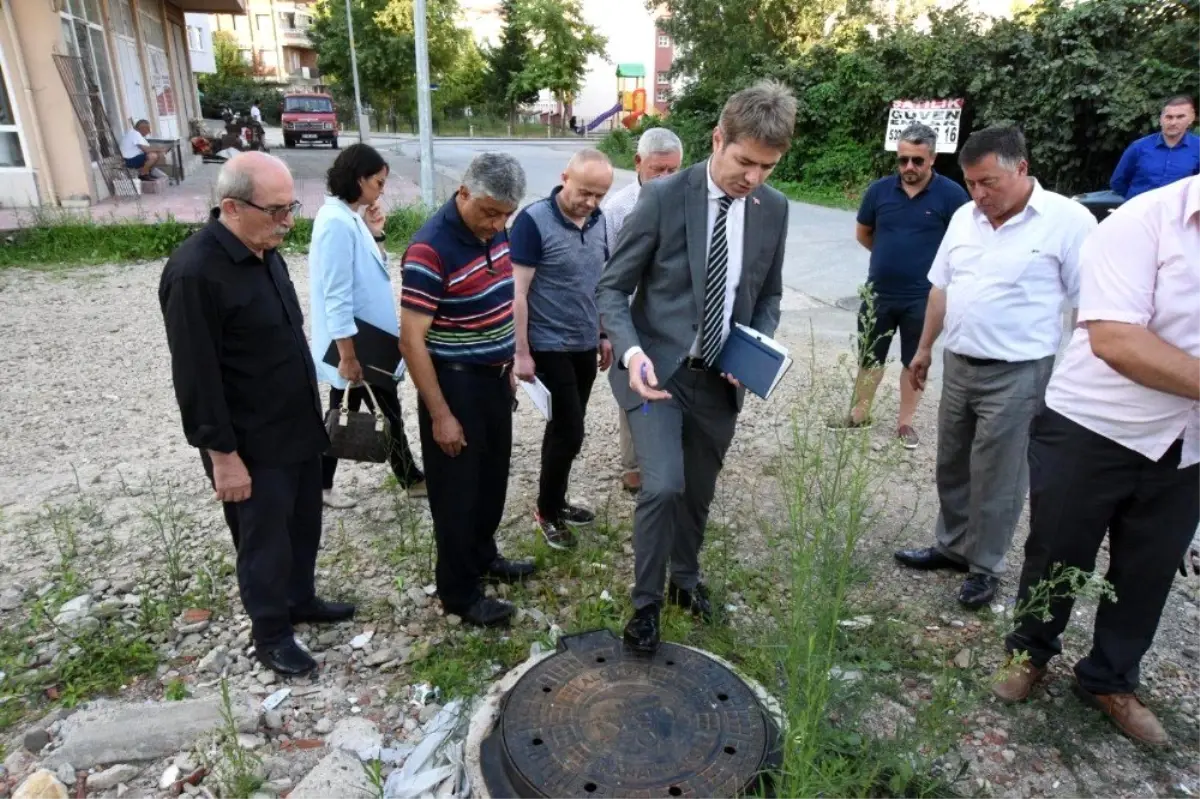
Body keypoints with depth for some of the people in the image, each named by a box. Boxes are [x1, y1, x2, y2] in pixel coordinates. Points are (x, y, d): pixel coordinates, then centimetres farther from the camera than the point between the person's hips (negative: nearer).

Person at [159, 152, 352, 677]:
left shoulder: (264, 250, 3)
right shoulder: (194, 273, -24)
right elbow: (196, 379, -22)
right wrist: (223, 456, -19)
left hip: (298, 426, 8)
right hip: (253, 445, -8)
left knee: (304, 525, 22)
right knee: (265, 542, 9)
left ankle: (301, 600, 43)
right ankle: (271, 634, 30)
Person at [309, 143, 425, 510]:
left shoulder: (351, 217, 8)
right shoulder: (336, 222, -21)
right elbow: (336, 296, -24)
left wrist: (375, 234, 2)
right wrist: (347, 355, -23)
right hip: (354, 343, -9)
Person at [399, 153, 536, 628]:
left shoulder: (494, 232, 1)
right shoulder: (431, 250, -23)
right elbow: (411, 341, -22)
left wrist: (509, 366, 16)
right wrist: (440, 414, -20)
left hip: (494, 378, 8)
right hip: (455, 384, -8)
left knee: (492, 478, 22)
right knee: (458, 491, 7)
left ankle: (483, 557, 44)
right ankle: (459, 592, 25)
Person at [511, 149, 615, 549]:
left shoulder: (598, 220, 5)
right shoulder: (533, 220, -14)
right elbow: (518, 292, -15)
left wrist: (604, 334, 14)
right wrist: (522, 352, -16)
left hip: (586, 344, 6)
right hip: (550, 347, -6)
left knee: (565, 428, 15)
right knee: (569, 431, -3)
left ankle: (556, 501, 31)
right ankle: (547, 511, 18)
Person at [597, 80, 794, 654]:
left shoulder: (773, 208, 0)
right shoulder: (663, 196, -13)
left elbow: (768, 294, 12)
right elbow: (612, 288, -10)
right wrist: (631, 352, -28)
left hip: (721, 378, 4)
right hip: (657, 369, -4)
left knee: (698, 490, 17)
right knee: (663, 486, -16)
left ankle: (685, 579, 44)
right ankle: (646, 602, 11)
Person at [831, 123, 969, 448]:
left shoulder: (950, 194, -10)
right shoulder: (879, 189, -2)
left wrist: (932, 264, 1)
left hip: (922, 297, -2)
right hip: (878, 293, 2)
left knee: (915, 362, 11)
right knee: (869, 357, 13)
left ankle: (905, 422, 25)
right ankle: (860, 413, 29)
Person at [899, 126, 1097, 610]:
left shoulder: (1068, 221, -12)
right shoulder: (964, 218, 7)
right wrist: (925, 348, 17)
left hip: (1016, 375, -6)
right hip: (958, 366, 6)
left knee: (996, 479, 4)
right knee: (952, 467, 17)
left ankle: (985, 566, 23)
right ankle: (952, 546, 35)